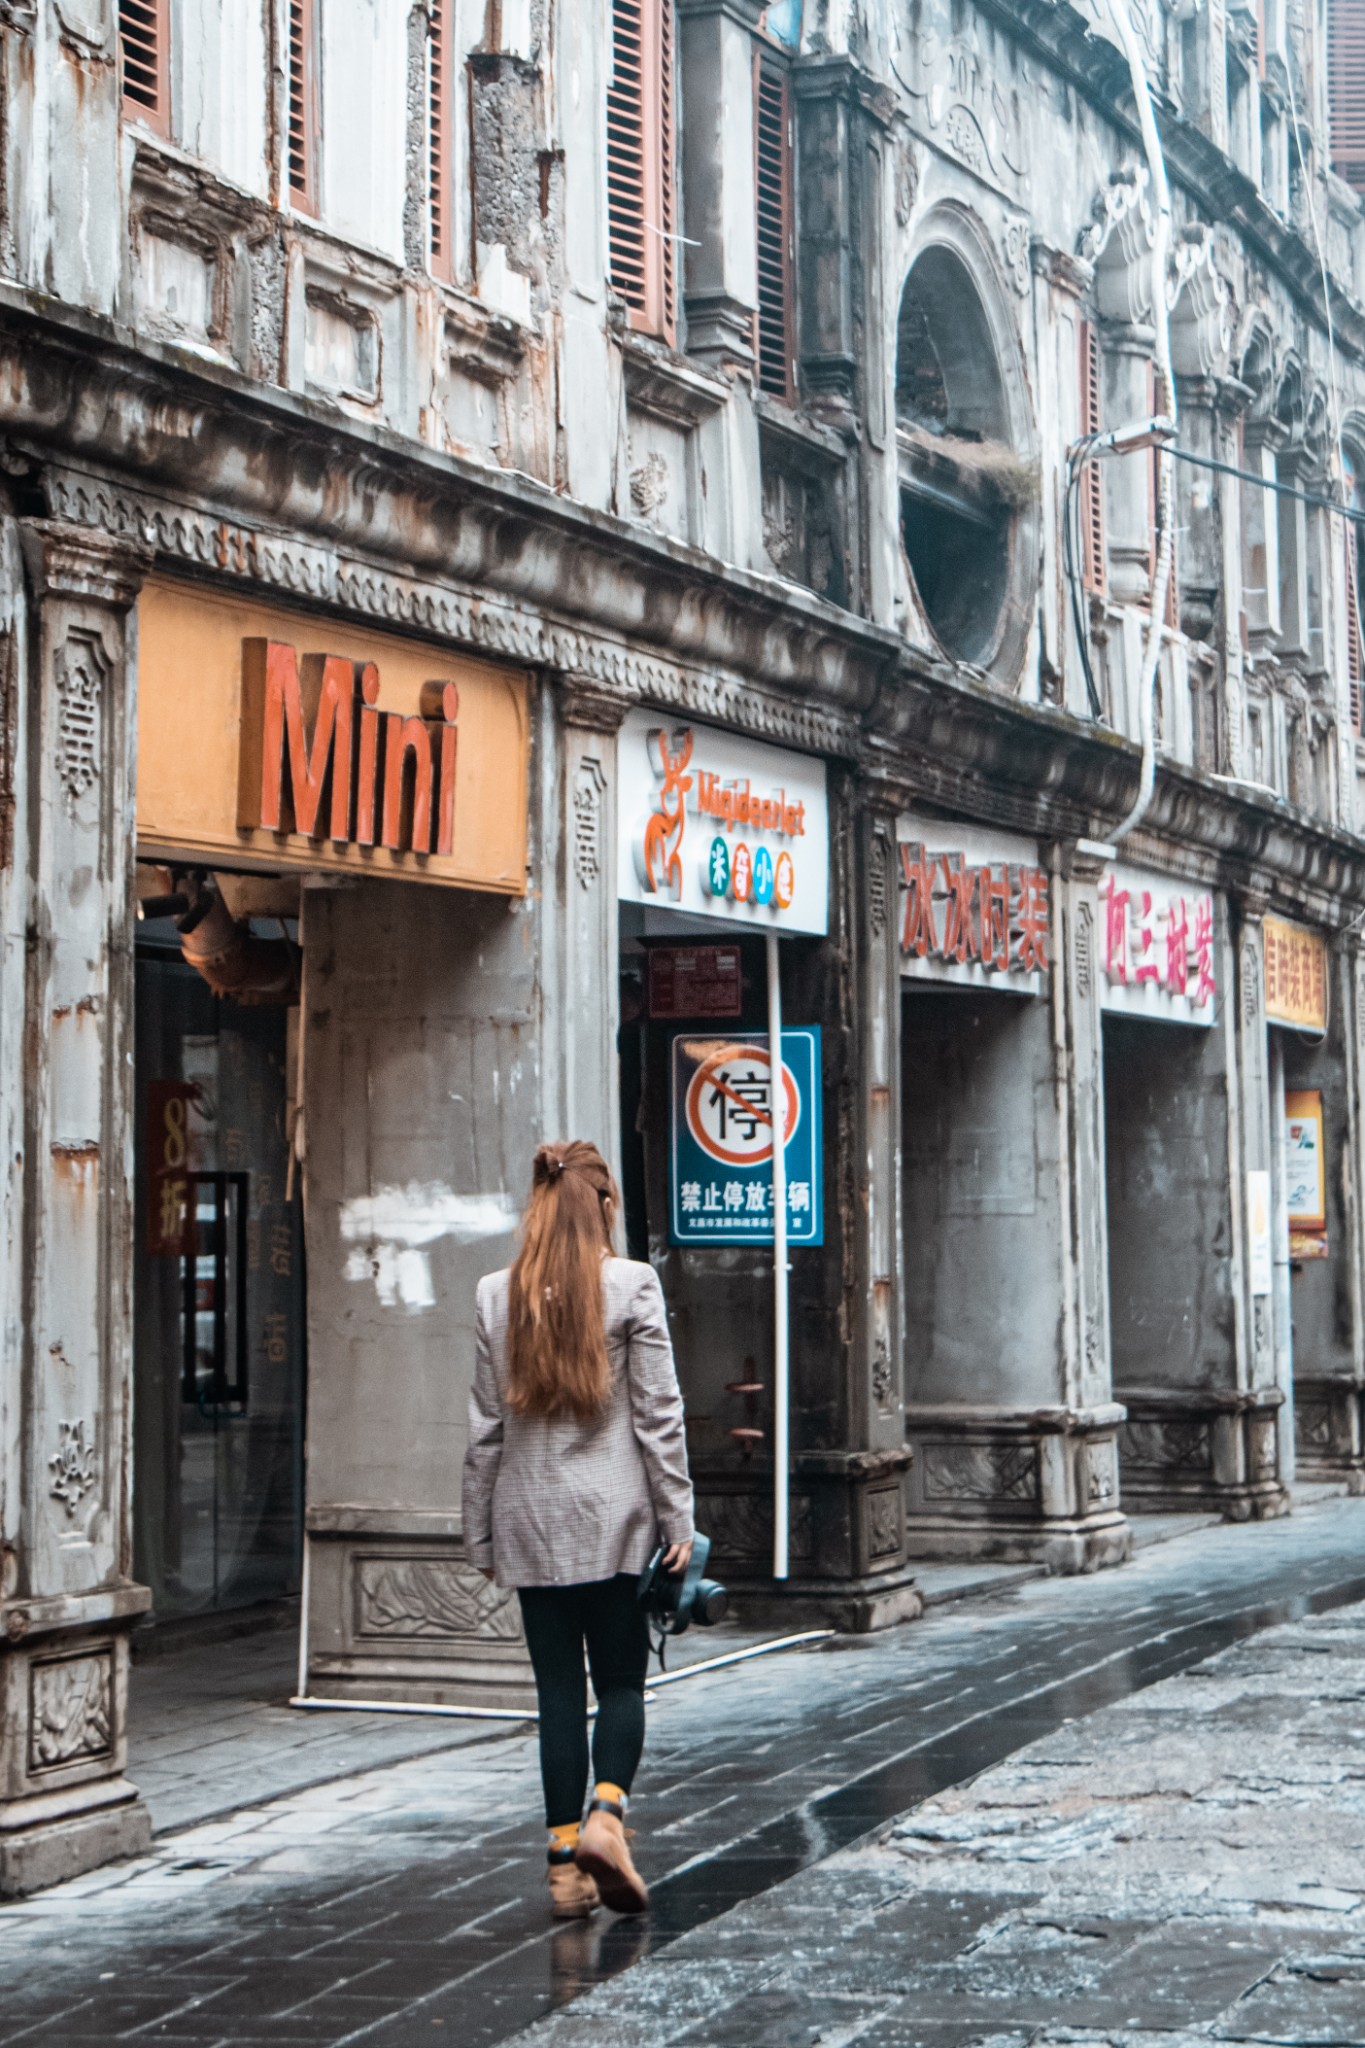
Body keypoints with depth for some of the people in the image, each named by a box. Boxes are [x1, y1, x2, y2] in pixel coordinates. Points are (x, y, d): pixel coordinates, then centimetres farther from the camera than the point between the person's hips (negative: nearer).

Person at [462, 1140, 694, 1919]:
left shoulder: (497, 1294, 2)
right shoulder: (632, 1284, -6)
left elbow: (487, 1425, 5)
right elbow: (658, 1412, -6)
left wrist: (482, 1534, 11)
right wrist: (677, 1518, -1)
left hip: (531, 1520, 2)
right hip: (615, 1517, -2)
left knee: (559, 1688, 7)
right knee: (621, 1680, 8)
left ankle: (567, 1859, 6)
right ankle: (605, 1816, -13)